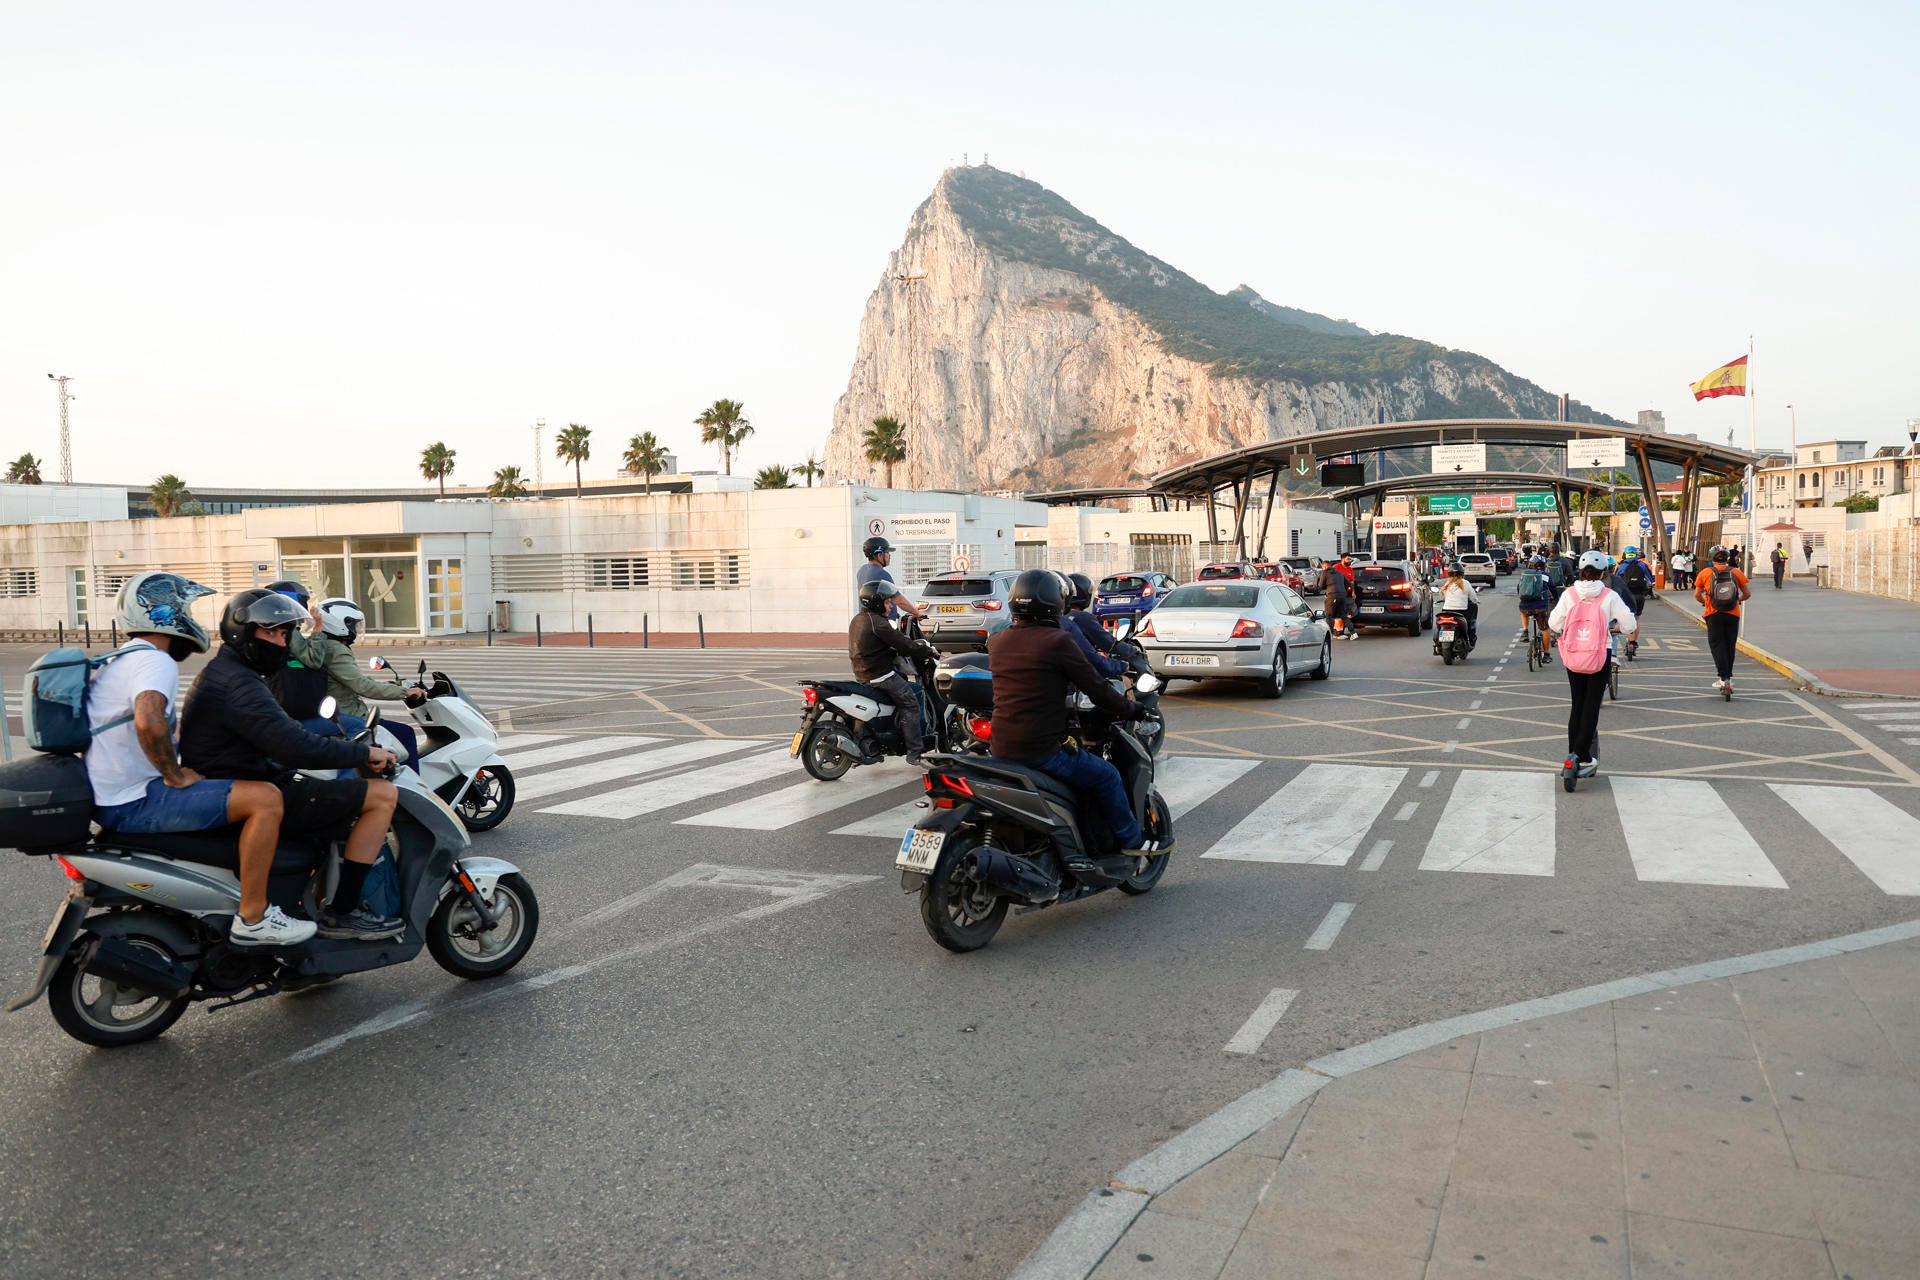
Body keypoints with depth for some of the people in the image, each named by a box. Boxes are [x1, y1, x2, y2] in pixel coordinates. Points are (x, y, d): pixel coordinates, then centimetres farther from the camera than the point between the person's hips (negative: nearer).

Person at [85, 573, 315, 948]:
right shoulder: (156, 661, -16)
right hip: (133, 802, -11)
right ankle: (252, 919, -15)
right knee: (265, 798, -19)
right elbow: (148, 722, -35)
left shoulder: (124, 658, 18)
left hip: (111, 795, 11)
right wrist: (176, 776, -22)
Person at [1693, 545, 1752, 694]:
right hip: (1733, 614, 2)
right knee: (1730, 645, 14)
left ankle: (1724, 678, -9)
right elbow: (1747, 594, 7)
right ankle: (1729, 677, 21)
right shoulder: (1736, 573, 4)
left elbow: (1697, 594, 8)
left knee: (1716, 644, 2)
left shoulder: (1705, 573, 1)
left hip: (1714, 614, -2)